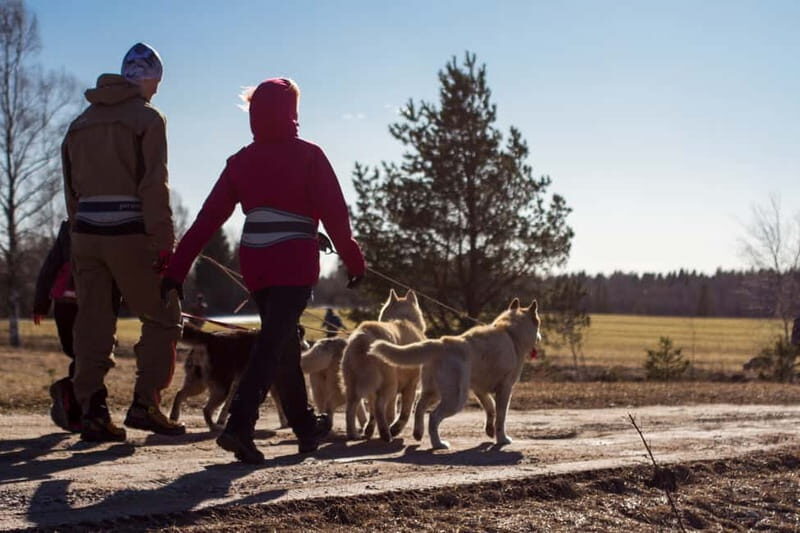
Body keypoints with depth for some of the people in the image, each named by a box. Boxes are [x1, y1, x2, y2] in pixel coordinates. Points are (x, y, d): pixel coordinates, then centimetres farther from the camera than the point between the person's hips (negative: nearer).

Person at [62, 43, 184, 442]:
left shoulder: (81, 123, 17)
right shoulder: (146, 118, -3)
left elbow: (71, 187, 16)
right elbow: (154, 186, -11)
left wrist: (78, 238, 17)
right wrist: (164, 243, -11)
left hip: (85, 231, 6)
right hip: (129, 233, -6)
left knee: (92, 324, 7)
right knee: (162, 317, 6)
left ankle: (91, 411, 3)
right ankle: (144, 404, -3)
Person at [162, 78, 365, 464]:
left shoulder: (240, 161, 6)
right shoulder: (307, 156, -5)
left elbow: (207, 219, 3)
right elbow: (334, 213, -8)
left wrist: (177, 270, 3)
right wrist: (354, 260, 2)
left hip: (255, 264, 5)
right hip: (295, 264, -5)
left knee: (283, 344, 18)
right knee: (273, 345, -9)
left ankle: (306, 427, 29)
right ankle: (239, 426, -24)